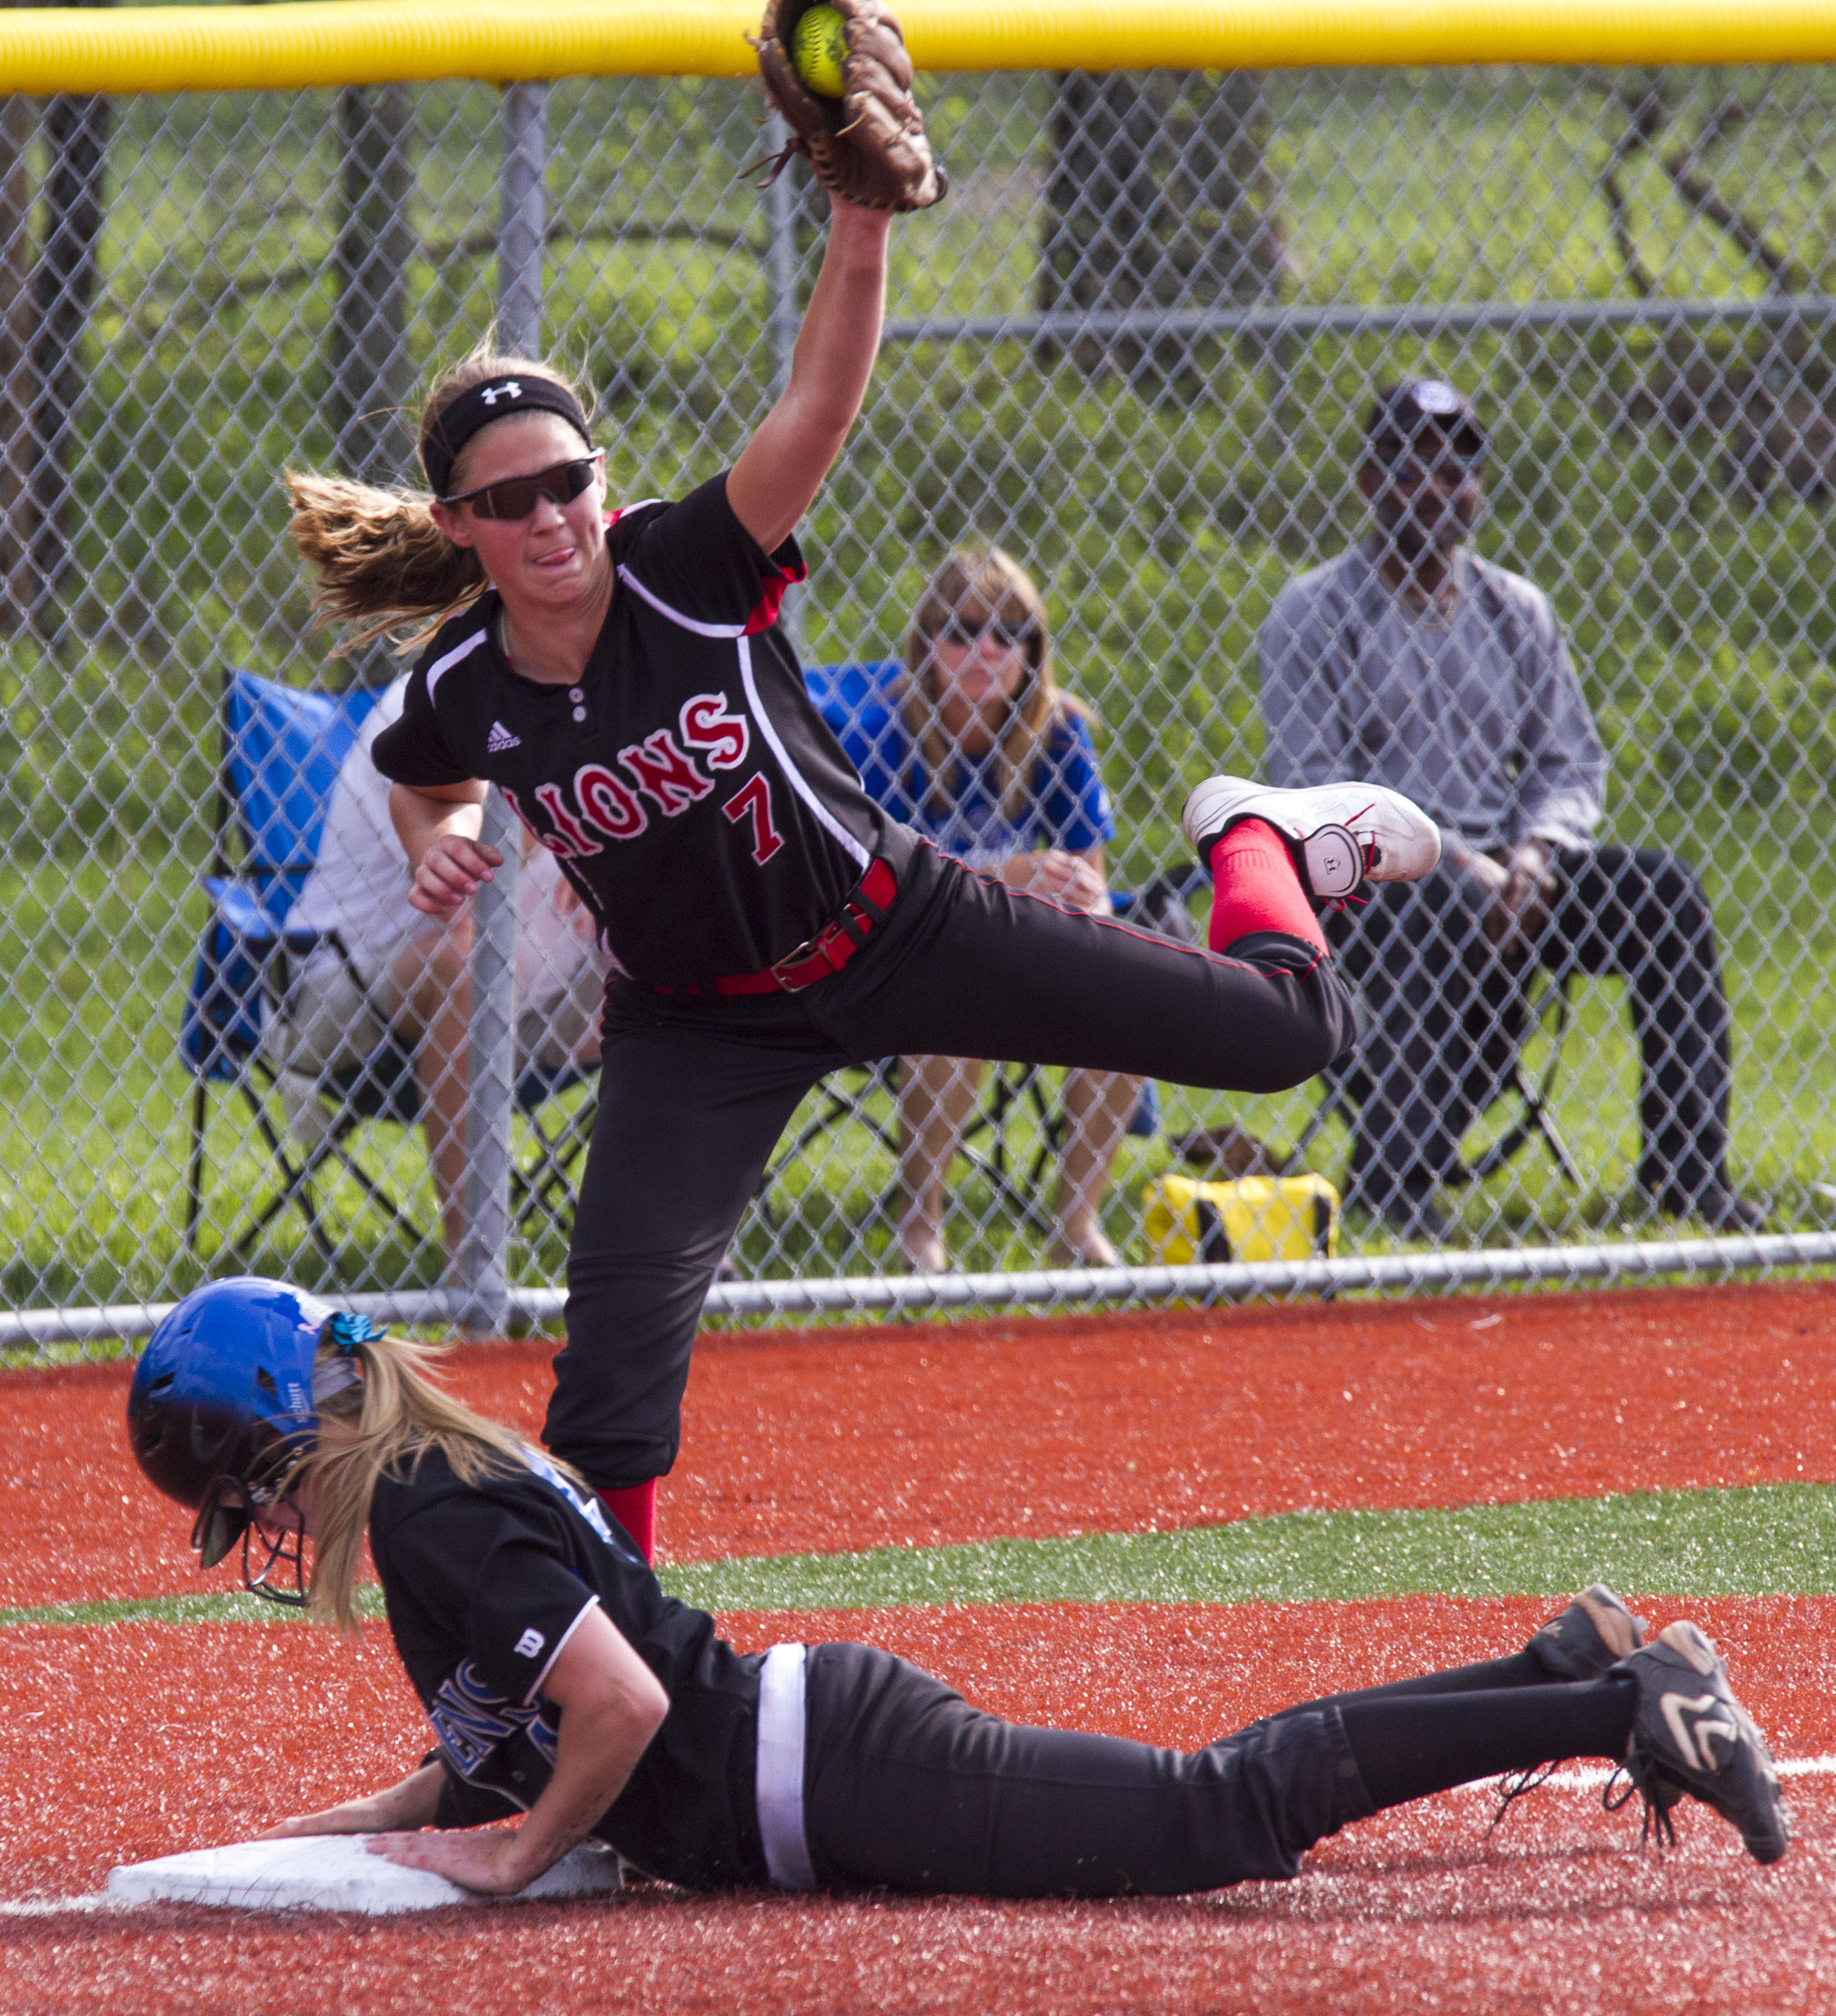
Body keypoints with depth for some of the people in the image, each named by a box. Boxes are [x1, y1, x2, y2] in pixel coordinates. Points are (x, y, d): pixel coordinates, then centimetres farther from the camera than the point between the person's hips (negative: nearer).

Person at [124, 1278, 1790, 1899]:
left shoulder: (430, 1519, -15)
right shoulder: (460, 1477, 16)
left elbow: (622, 1705, -25)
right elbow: (514, 1721, 28)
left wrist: (514, 1856, -11)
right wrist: (381, 1819, 18)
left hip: (835, 1779, -9)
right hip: (822, 1729, 9)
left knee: (1226, 1812, -13)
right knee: (1212, 1805, 12)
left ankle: (1620, 1705, -16)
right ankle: (1575, 1671, 14)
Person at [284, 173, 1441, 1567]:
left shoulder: (689, 567, -22)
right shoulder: (463, 691, -14)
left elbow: (824, 403, -36)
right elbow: (427, 783, 13)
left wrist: (863, 217, -51)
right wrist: (442, 850, -10)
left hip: (894, 930, -1)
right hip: (699, 1022, 1)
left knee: (1288, 1031, 0)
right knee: (615, 1357, -15)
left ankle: (1254, 840, 35)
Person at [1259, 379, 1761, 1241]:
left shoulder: (1515, 611, 16)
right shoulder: (1313, 613, 0)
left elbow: (1574, 763, 13)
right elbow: (1305, 786, -10)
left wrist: (1535, 850, -10)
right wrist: (1448, 857, -20)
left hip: (1497, 864, 5)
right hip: (1358, 879, -5)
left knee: (1662, 888, -16)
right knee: (1457, 903, -38)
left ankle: (1687, 1172, -19)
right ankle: (1388, 1181, -35)